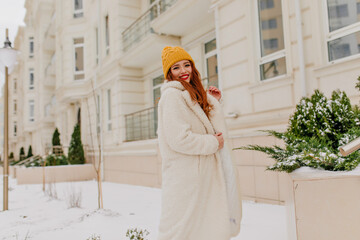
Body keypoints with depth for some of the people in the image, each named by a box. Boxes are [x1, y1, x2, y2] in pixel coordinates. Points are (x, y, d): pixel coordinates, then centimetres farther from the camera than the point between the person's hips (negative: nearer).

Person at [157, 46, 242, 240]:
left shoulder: (192, 94, 15)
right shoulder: (172, 95, -14)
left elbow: (207, 128, 17)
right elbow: (179, 139, -22)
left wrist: (213, 102, 7)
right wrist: (213, 143, -11)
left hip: (201, 173, 9)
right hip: (184, 176, -9)